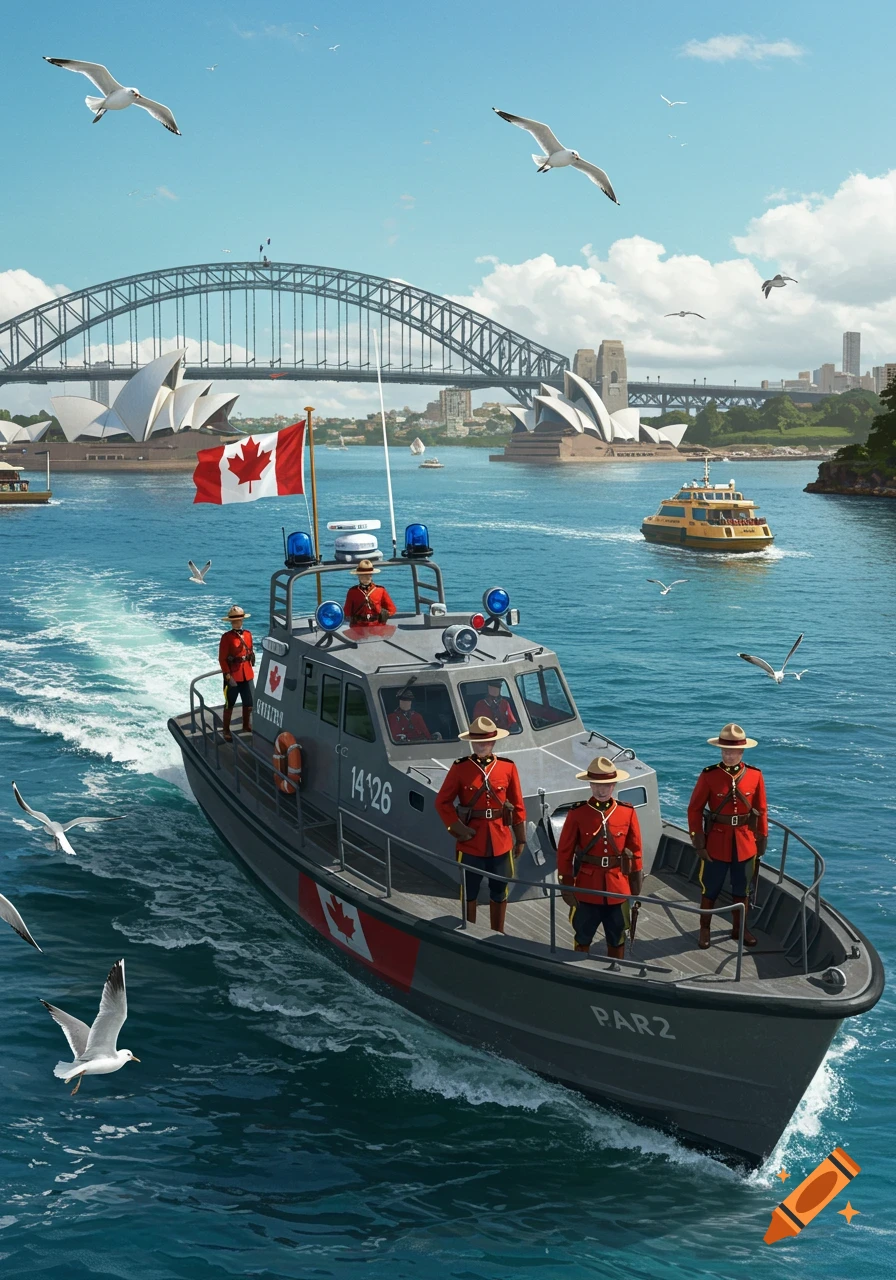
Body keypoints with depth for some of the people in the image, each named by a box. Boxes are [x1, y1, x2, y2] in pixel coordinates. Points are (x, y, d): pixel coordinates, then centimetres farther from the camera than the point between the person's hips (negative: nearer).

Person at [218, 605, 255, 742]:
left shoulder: (248, 634, 4)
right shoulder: (226, 637, -13)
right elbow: (222, 659, -13)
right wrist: (228, 677, -17)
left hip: (247, 675, 5)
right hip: (233, 676, -5)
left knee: (249, 704, 14)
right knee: (230, 705, 6)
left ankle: (246, 727, 33)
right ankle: (226, 731, 17)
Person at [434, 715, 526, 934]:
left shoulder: (508, 767, -1)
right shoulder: (460, 768, -5)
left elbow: (518, 805, 4)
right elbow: (442, 802, 0)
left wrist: (520, 838, 5)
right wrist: (457, 828, -11)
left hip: (501, 842, 2)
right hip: (471, 843, -1)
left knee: (499, 893, 13)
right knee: (469, 893, 10)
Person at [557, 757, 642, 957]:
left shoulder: (628, 812, -3)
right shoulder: (577, 813, -8)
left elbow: (635, 852, 4)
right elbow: (565, 852, -3)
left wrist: (636, 888, 4)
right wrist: (567, 886, -4)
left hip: (618, 888, 2)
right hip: (586, 889, -1)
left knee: (617, 939, 15)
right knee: (583, 939, 12)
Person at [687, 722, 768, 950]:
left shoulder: (754, 775, -4)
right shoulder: (709, 776, -11)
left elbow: (761, 810, 4)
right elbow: (694, 810, -6)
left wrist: (762, 839, 5)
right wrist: (699, 842, -9)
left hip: (745, 843, 2)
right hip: (716, 842, -2)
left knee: (742, 889, 16)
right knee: (710, 889, 9)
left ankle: (739, 927, 34)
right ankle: (705, 929, 25)